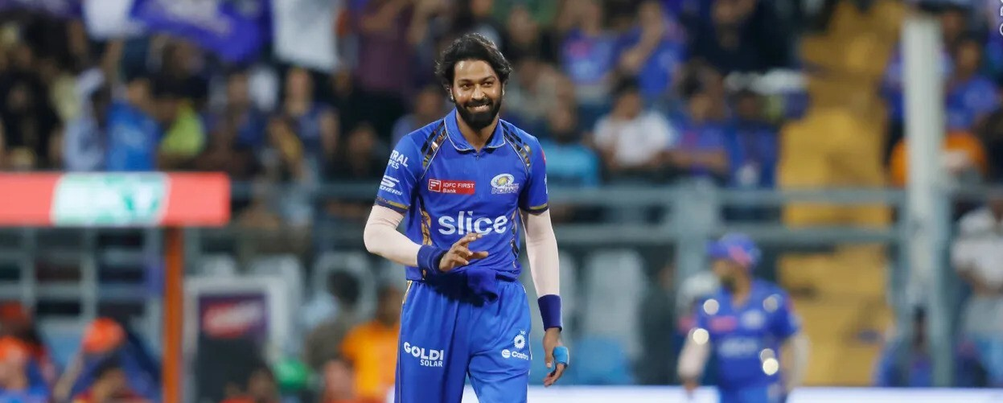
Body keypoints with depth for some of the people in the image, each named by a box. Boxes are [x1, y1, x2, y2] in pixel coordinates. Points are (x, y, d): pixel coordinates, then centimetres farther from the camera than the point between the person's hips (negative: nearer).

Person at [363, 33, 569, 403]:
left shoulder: (526, 151, 4)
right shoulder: (418, 149, -6)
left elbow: (541, 237, 14)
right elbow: (376, 232, -7)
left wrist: (552, 324, 9)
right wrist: (436, 259, -25)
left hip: (502, 308, 2)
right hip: (433, 306, -1)